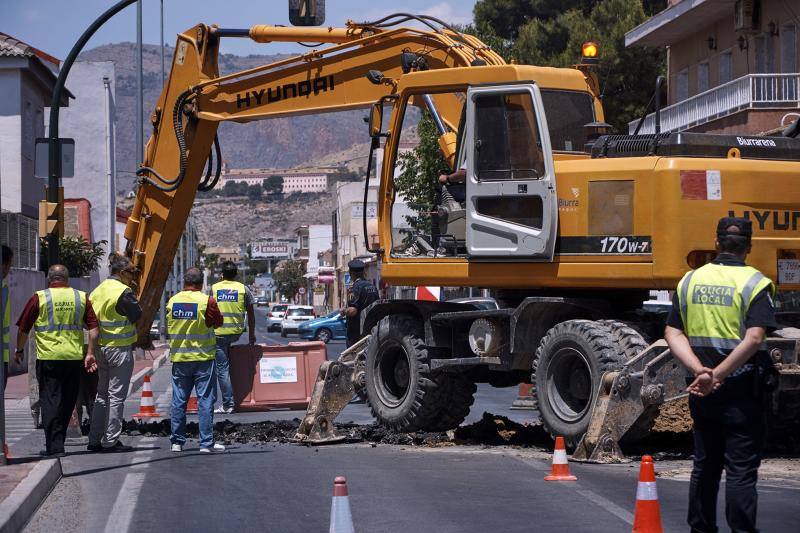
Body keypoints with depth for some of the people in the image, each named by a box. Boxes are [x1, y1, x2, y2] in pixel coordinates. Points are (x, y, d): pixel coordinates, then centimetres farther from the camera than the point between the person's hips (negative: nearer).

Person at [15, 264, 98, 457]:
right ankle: (57, 441, 20)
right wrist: (90, 353, 5)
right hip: (75, 357, 3)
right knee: (68, 402, 13)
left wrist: (19, 350, 16)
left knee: (50, 401, 0)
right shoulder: (81, 297, 6)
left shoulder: (39, 298, -2)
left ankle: (54, 447, -8)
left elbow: (23, 329, 2)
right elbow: (94, 328, 1)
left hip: (48, 357, -3)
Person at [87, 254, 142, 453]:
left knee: (102, 394, 15)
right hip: (120, 347, -7)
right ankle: (110, 441, 0)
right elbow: (137, 316, -8)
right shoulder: (123, 292, -14)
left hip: (101, 347, 8)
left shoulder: (98, 290, 10)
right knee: (116, 395, -2)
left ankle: (95, 440, 15)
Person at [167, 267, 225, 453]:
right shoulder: (207, 301, -11)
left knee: (178, 400, 9)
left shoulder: (172, 302, 2)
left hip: (179, 358, 4)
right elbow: (218, 322, 0)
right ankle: (206, 443, -2)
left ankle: (177, 441, 11)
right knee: (205, 400, 0)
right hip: (203, 357, -4)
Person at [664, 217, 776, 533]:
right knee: (741, 470, -1)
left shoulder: (690, 281, 6)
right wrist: (718, 375, -22)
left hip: (700, 388, 5)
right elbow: (754, 339, -21)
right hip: (741, 389, -5)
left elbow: (673, 334, 0)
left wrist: (700, 370, -13)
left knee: (704, 465, 16)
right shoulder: (754, 284, -9)